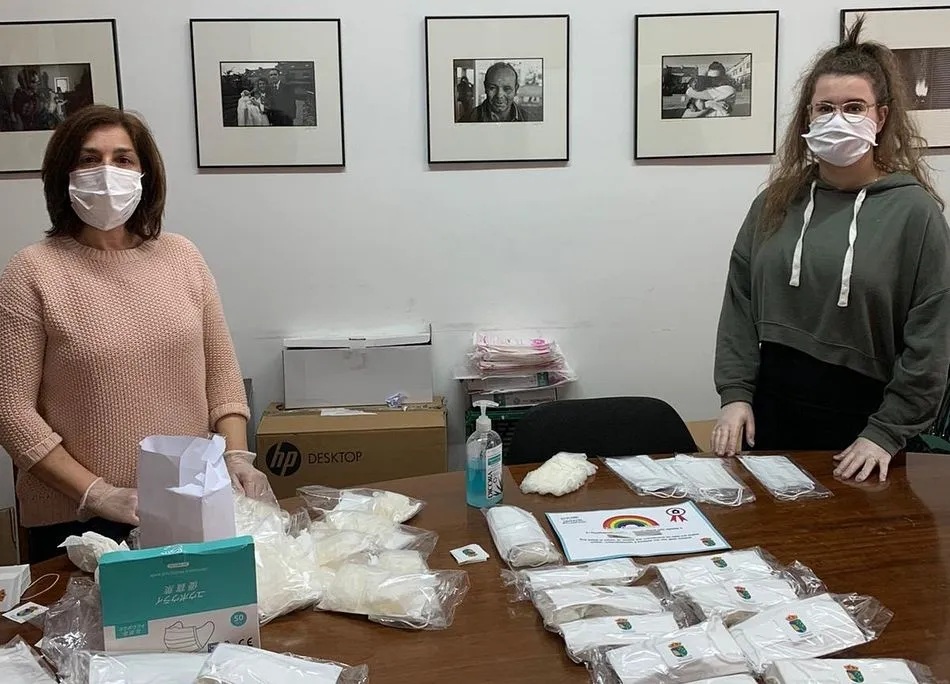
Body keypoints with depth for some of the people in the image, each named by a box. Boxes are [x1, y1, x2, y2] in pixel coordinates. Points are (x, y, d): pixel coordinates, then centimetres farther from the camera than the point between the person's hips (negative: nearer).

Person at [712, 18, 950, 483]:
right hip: (772, 404, 3)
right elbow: (740, 304, 4)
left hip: (861, 415, -3)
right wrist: (736, 393, -5)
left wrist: (886, 433, -11)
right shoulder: (776, 203, 4)